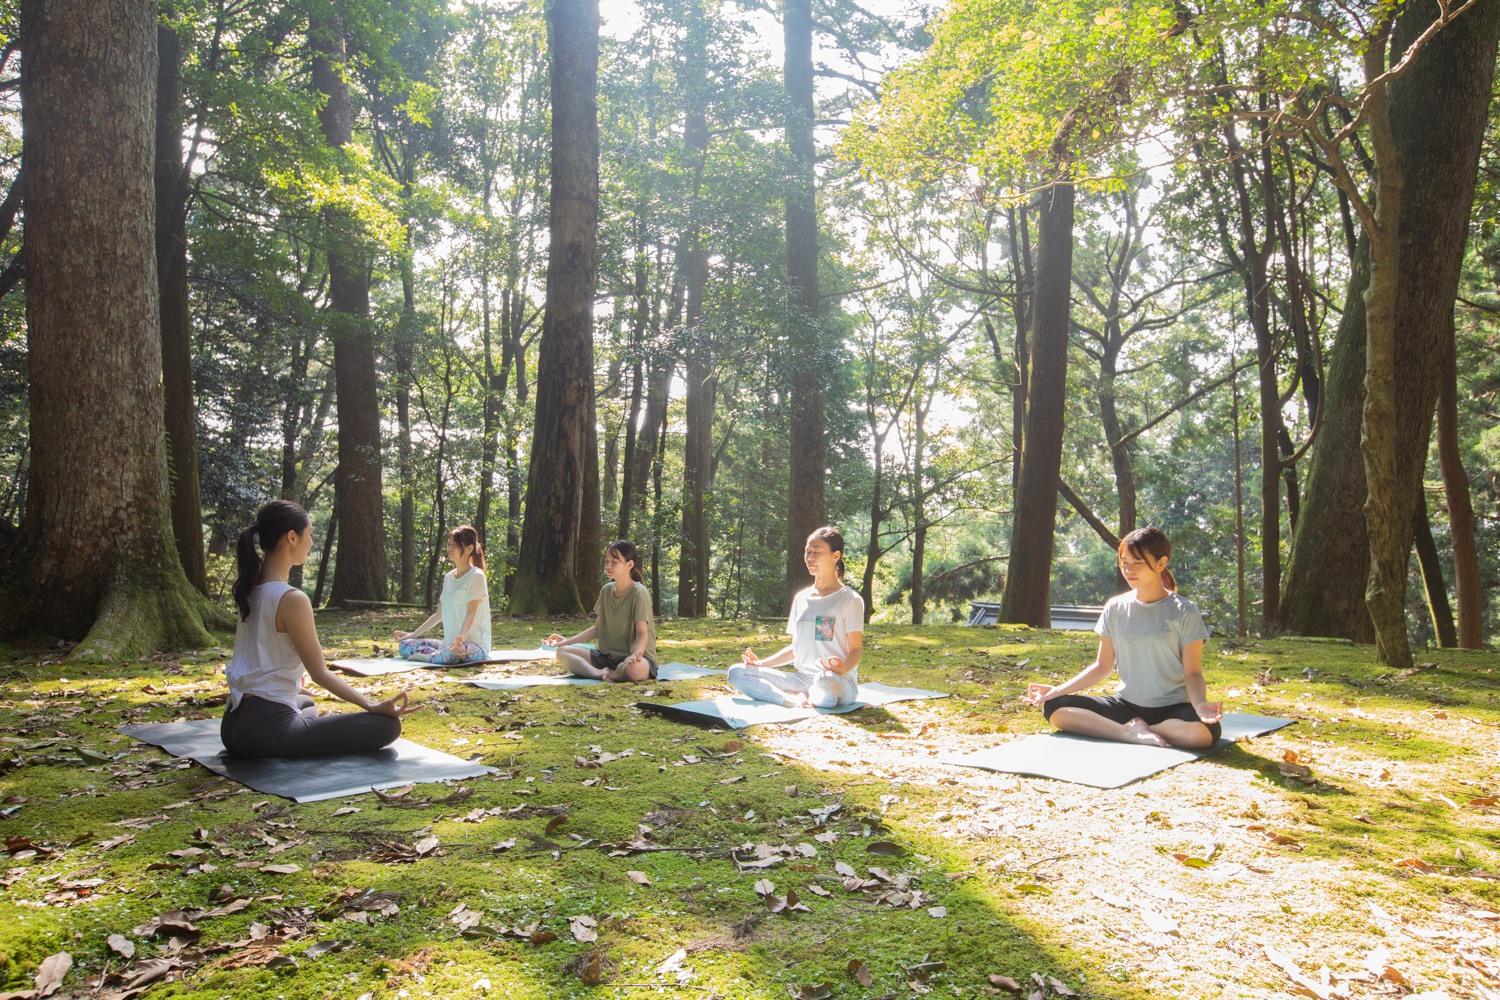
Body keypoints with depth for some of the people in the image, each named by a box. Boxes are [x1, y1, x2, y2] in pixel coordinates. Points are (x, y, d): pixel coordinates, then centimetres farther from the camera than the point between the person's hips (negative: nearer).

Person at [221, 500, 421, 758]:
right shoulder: (292, 599, -18)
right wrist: (372, 706, -12)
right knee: (386, 725, -14)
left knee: (306, 704, 43)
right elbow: (320, 672, -14)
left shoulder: (249, 589, 8)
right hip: (266, 730, -10)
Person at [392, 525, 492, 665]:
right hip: (449, 642, 7)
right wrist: (413, 634, 18)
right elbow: (439, 614, 20)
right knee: (404, 645, -1)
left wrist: (461, 637, -33)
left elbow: (471, 613, -17)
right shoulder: (448, 577, 15)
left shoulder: (476, 576, -8)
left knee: (455, 652, -40)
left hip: (475, 646, -7)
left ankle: (427, 657, -13)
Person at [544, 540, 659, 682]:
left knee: (633, 669, -43)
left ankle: (610, 673, -10)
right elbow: (598, 628, 16)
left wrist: (636, 654, -39)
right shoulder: (606, 591, 9)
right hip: (607, 656, 7)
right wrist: (567, 641, 10)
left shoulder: (639, 593, -12)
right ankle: (599, 673, -27)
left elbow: (642, 633, -19)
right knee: (562, 651, -7)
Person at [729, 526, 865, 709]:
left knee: (825, 683, -44)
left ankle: (803, 699, -11)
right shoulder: (801, 598, 18)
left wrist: (844, 668, -28)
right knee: (736, 673, -8)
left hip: (839, 681, -6)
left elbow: (855, 649, -5)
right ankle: (793, 700, -23)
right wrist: (762, 663, 10)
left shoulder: (850, 600, -1)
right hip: (803, 679, 6)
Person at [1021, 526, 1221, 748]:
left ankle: (1131, 728, -15)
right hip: (1126, 704, 3)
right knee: (1054, 707, -18)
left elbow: (1192, 673, -5)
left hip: (1172, 709, -3)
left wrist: (1200, 704, -28)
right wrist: (1058, 690, -1)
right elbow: (1103, 666, 11)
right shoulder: (1116, 608, 6)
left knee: (1203, 731, -37)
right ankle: (1132, 733, -22)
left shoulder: (1184, 612, -4)